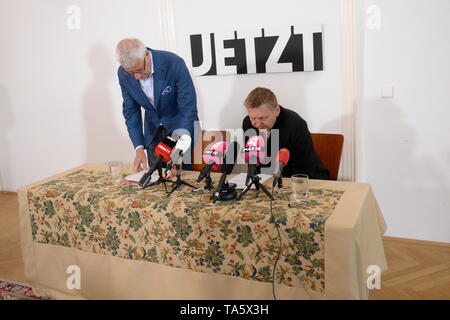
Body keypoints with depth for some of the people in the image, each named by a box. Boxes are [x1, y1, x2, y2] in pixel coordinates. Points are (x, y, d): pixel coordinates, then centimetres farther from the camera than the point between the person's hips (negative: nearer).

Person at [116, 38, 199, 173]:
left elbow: (189, 108, -26)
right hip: (153, 131, 3)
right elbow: (130, 111, -4)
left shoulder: (174, 64, -27)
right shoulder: (123, 74, -14)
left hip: (181, 125, -3)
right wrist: (139, 148, -15)